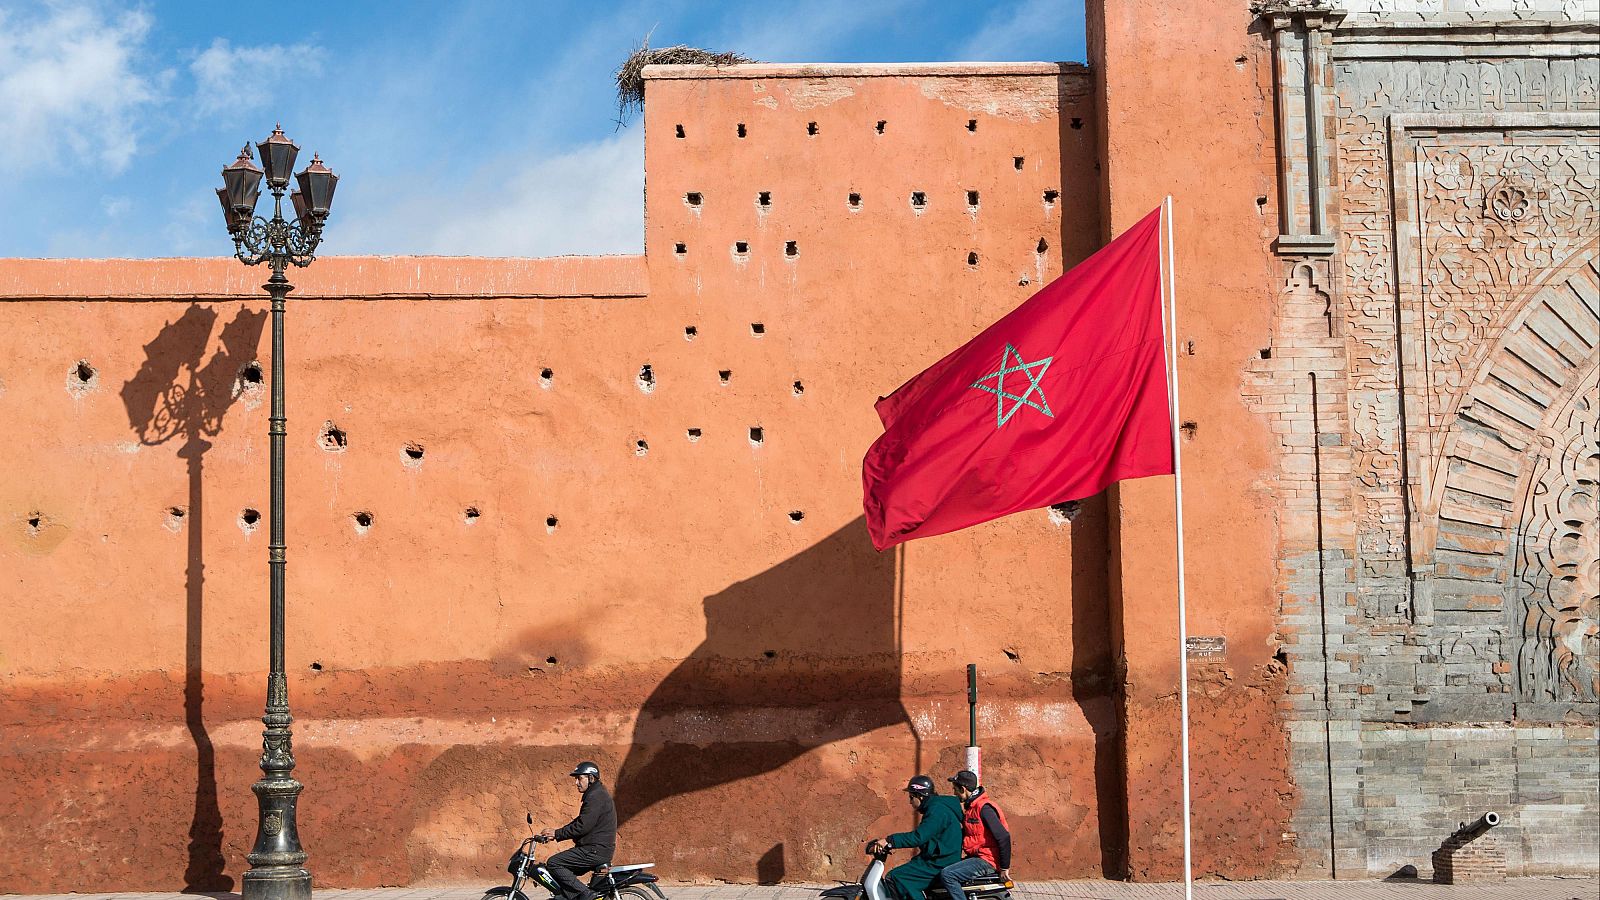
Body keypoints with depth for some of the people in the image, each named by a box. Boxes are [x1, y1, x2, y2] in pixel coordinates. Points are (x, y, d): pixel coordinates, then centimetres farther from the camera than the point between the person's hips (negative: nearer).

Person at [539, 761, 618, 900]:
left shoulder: (595, 797, -14)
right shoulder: (597, 794, 20)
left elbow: (582, 826, -20)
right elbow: (578, 822, 22)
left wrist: (557, 834, -12)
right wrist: (555, 834, 13)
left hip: (596, 851, -11)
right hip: (597, 849, 11)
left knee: (553, 863, -13)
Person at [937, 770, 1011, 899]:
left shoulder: (984, 808, -17)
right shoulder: (970, 806, 14)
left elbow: (1004, 837, -22)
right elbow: (965, 833, 25)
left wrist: (1004, 868, -18)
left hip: (986, 861, -10)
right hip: (975, 857, 10)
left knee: (947, 875, -23)